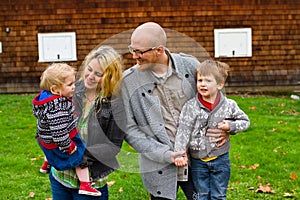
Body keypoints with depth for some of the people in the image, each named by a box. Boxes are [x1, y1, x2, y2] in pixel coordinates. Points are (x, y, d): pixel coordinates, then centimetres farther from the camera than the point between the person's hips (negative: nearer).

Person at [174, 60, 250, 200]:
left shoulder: (229, 105, -6)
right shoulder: (190, 107, -9)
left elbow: (245, 121, 7)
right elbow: (183, 131, -13)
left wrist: (231, 126, -12)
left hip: (220, 159, 0)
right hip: (198, 161, 0)